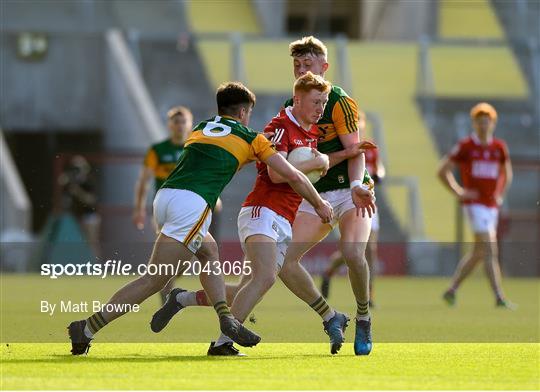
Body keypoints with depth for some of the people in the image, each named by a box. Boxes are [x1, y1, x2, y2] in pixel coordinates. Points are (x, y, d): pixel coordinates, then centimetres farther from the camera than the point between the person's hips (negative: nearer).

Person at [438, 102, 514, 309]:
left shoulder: (499, 147, 8)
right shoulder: (465, 146, -5)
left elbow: (507, 173, 25)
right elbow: (442, 170, 0)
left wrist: (500, 194, 12)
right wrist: (458, 192, -7)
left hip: (492, 206, 6)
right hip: (474, 204, -6)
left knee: (477, 253, 10)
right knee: (489, 250, -15)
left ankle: (452, 290, 23)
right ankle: (499, 297, -18)